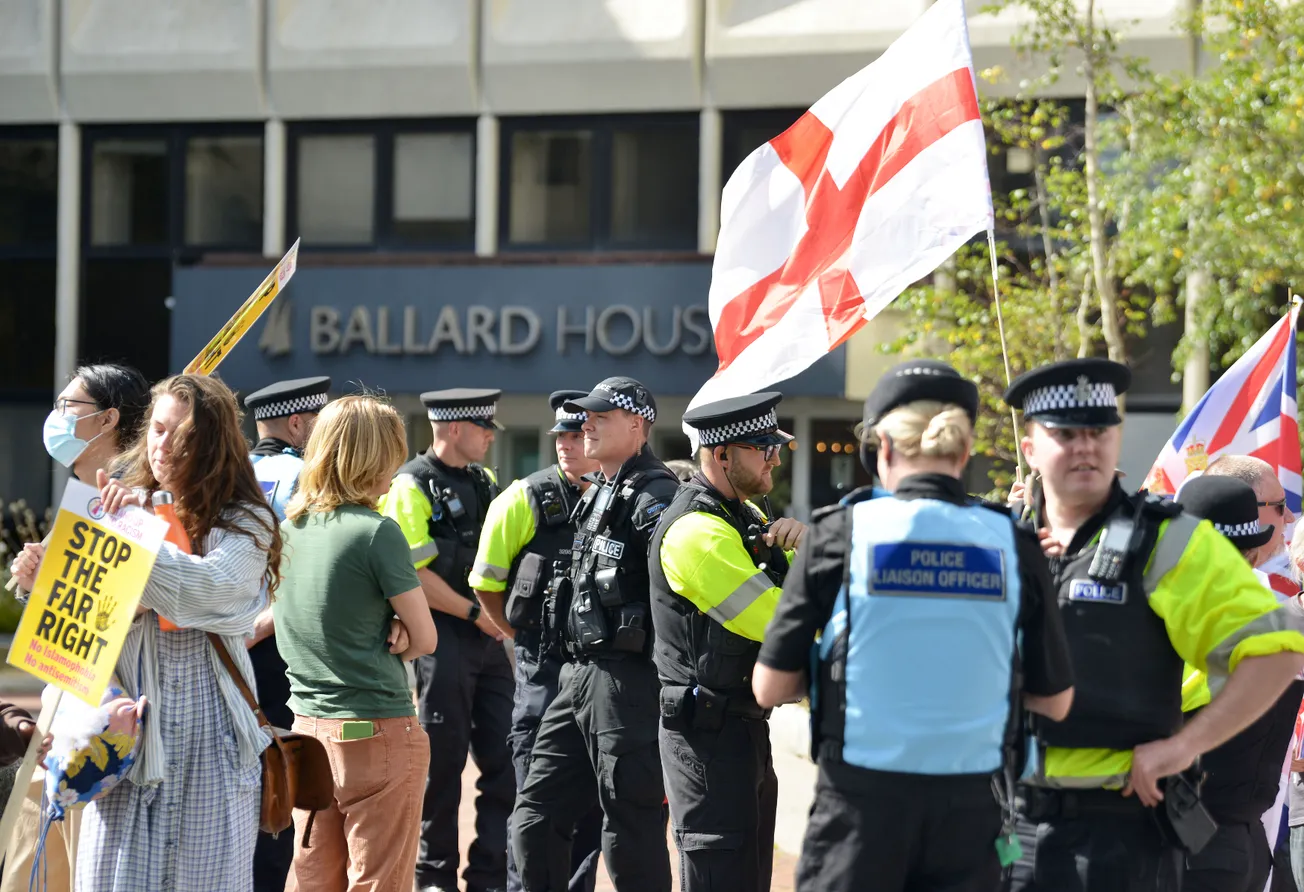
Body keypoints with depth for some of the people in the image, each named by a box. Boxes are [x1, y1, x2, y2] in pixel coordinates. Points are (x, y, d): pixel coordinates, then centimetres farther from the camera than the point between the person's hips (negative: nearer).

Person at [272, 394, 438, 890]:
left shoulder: (288, 527, 5)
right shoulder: (377, 533, -13)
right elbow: (424, 639, -8)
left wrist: (387, 629, 3)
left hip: (309, 730, 6)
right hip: (379, 734, -6)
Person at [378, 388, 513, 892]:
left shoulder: (482, 483, 14)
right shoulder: (412, 487, -8)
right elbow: (415, 574, -15)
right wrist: (474, 613, -14)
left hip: (490, 639, 7)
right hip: (445, 639, -7)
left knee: (504, 760, 5)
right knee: (443, 763, 0)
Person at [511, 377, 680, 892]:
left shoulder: (653, 497, -12)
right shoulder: (597, 496, 18)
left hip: (628, 681, -10)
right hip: (579, 675, 10)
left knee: (632, 835, -3)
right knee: (535, 820, 11)